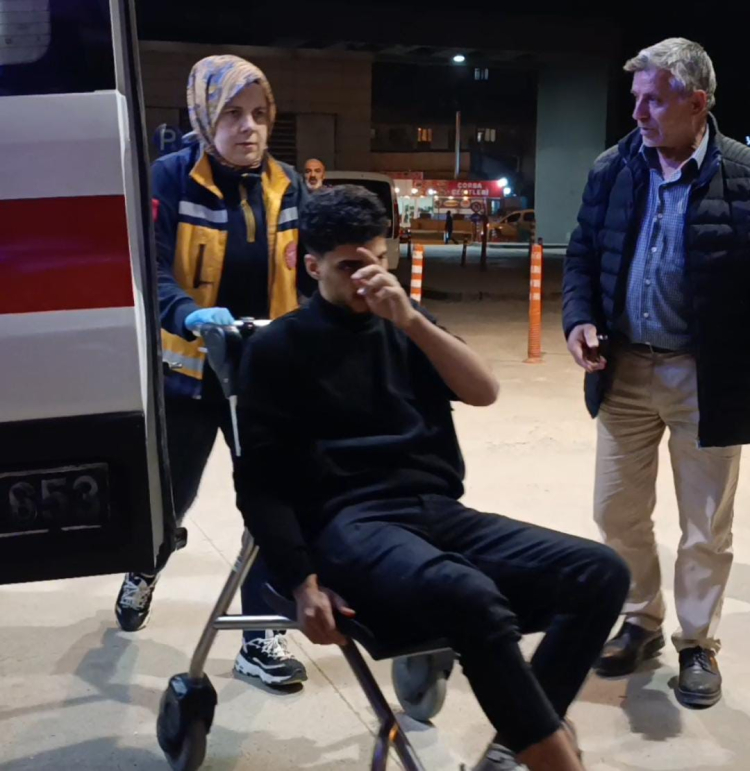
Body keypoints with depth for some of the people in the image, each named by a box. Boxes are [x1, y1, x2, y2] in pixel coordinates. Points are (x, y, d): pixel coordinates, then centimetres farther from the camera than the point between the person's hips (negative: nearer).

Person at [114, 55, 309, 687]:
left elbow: (308, 268, 5)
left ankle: (261, 637, 14)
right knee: (171, 495, 14)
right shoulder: (170, 178, -12)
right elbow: (150, 271, -21)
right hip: (189, 370, -3)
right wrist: (193, 315, -39)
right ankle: (143, 570, 49)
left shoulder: (288, 185, 2)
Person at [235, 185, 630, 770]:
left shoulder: (405, 328, 20)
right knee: (470, 598, -36)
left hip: (440, 513, 5)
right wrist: (303, 582, -11)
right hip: (351, 523, -5)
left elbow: (484, 392, 4)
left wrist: (411, 319, -10)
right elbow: (259, 479, 1)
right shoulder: (279, 348, 7)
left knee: (601, 573, -15)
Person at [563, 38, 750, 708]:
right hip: (625, 369, 4)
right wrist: (579, 318, -8)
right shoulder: (613, 169, 2)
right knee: (618, 512, 13)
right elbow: (583, 254, 10)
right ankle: (641, 623, 34)